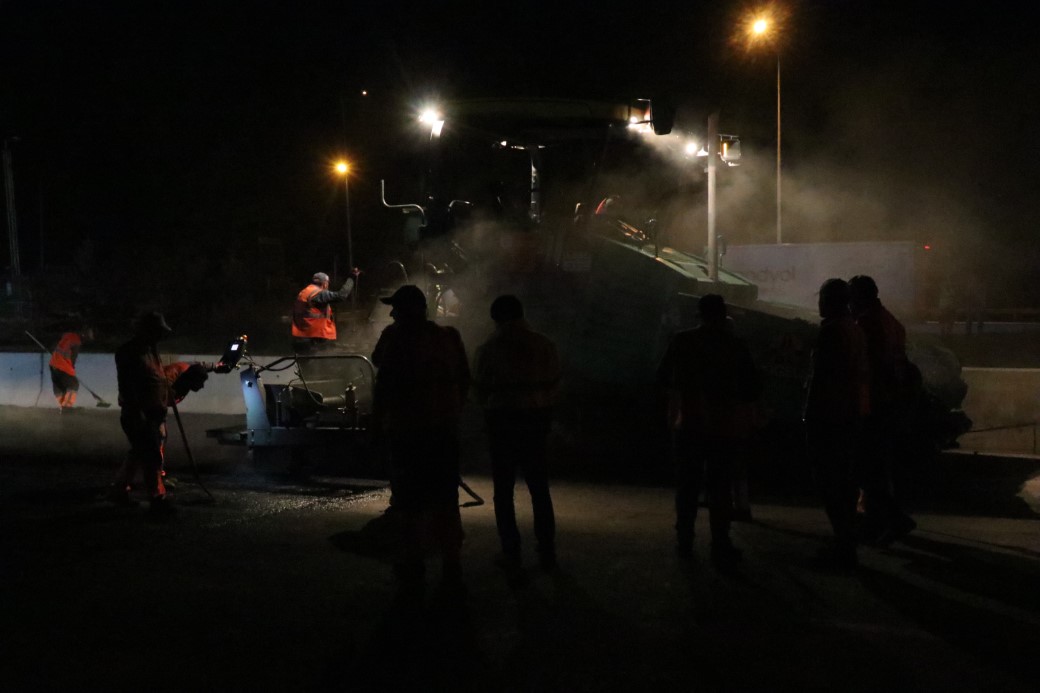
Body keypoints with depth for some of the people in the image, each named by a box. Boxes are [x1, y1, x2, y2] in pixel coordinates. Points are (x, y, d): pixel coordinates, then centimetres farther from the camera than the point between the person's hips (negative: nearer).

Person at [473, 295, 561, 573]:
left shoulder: (489, 349, -7)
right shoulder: (544, 345, -1)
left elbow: (480, 388, -1)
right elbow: (553, 382, 1)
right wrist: (540, 408, 13)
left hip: (502, 420, -2)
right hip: (538, 418, 2)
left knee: (504, 490, 7)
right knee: (539, 488, 11)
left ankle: (511, 554, 5)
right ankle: (547, 552, 12)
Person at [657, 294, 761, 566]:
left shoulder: (682, 340, -2)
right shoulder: (736, 345, -4)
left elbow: (663, 377, 6)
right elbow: (753, 387, -1)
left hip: (688, 424, 1)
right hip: (723, 427, -1)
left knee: (687, 485, 10)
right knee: (721, 487, 4)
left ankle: (684, 542, 13)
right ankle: (720, 546, 3)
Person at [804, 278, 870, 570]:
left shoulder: (830, 330, -15)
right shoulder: (855, 330, 12)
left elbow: (820, 376, -19)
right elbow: (862, 373, 15)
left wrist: (809, 412, -13)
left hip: (828, 415, -9)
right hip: (853, 414, 9)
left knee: (829, 481, -5)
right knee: (845, 479, 15)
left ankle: (843, 546, -4)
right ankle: (846, 544, 22)